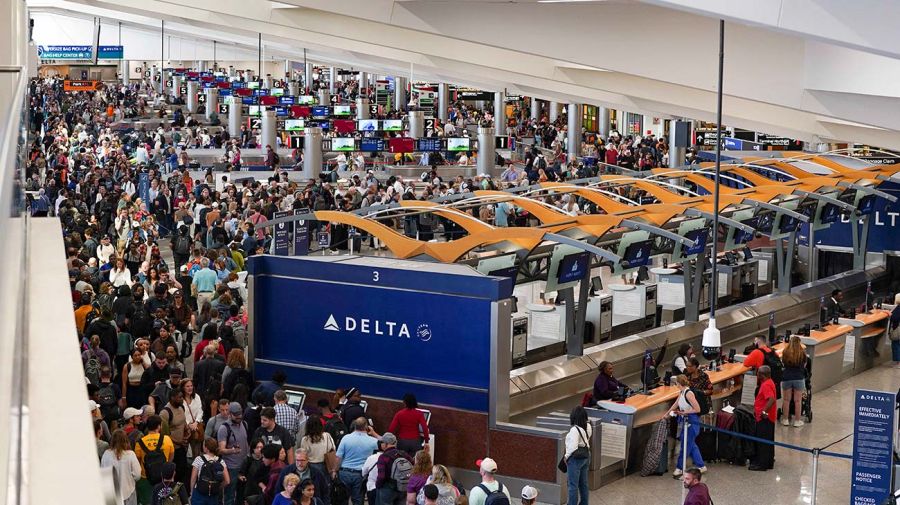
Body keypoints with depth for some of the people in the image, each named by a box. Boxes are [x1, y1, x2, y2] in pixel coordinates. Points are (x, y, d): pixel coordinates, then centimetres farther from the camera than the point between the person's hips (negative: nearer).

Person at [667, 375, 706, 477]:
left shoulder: (689, 393, -21)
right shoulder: (681, 393, 6)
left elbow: (697, 409, -21)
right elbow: (675, 404, 22)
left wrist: (684, 412, -17)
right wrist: (666, 414, 27)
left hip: (691, 422, -9)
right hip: (685, 421, 9)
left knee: (685, 445, 1)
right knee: (691, 445, 16)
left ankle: (679, 468, 10)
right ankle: (701, 466, 25)